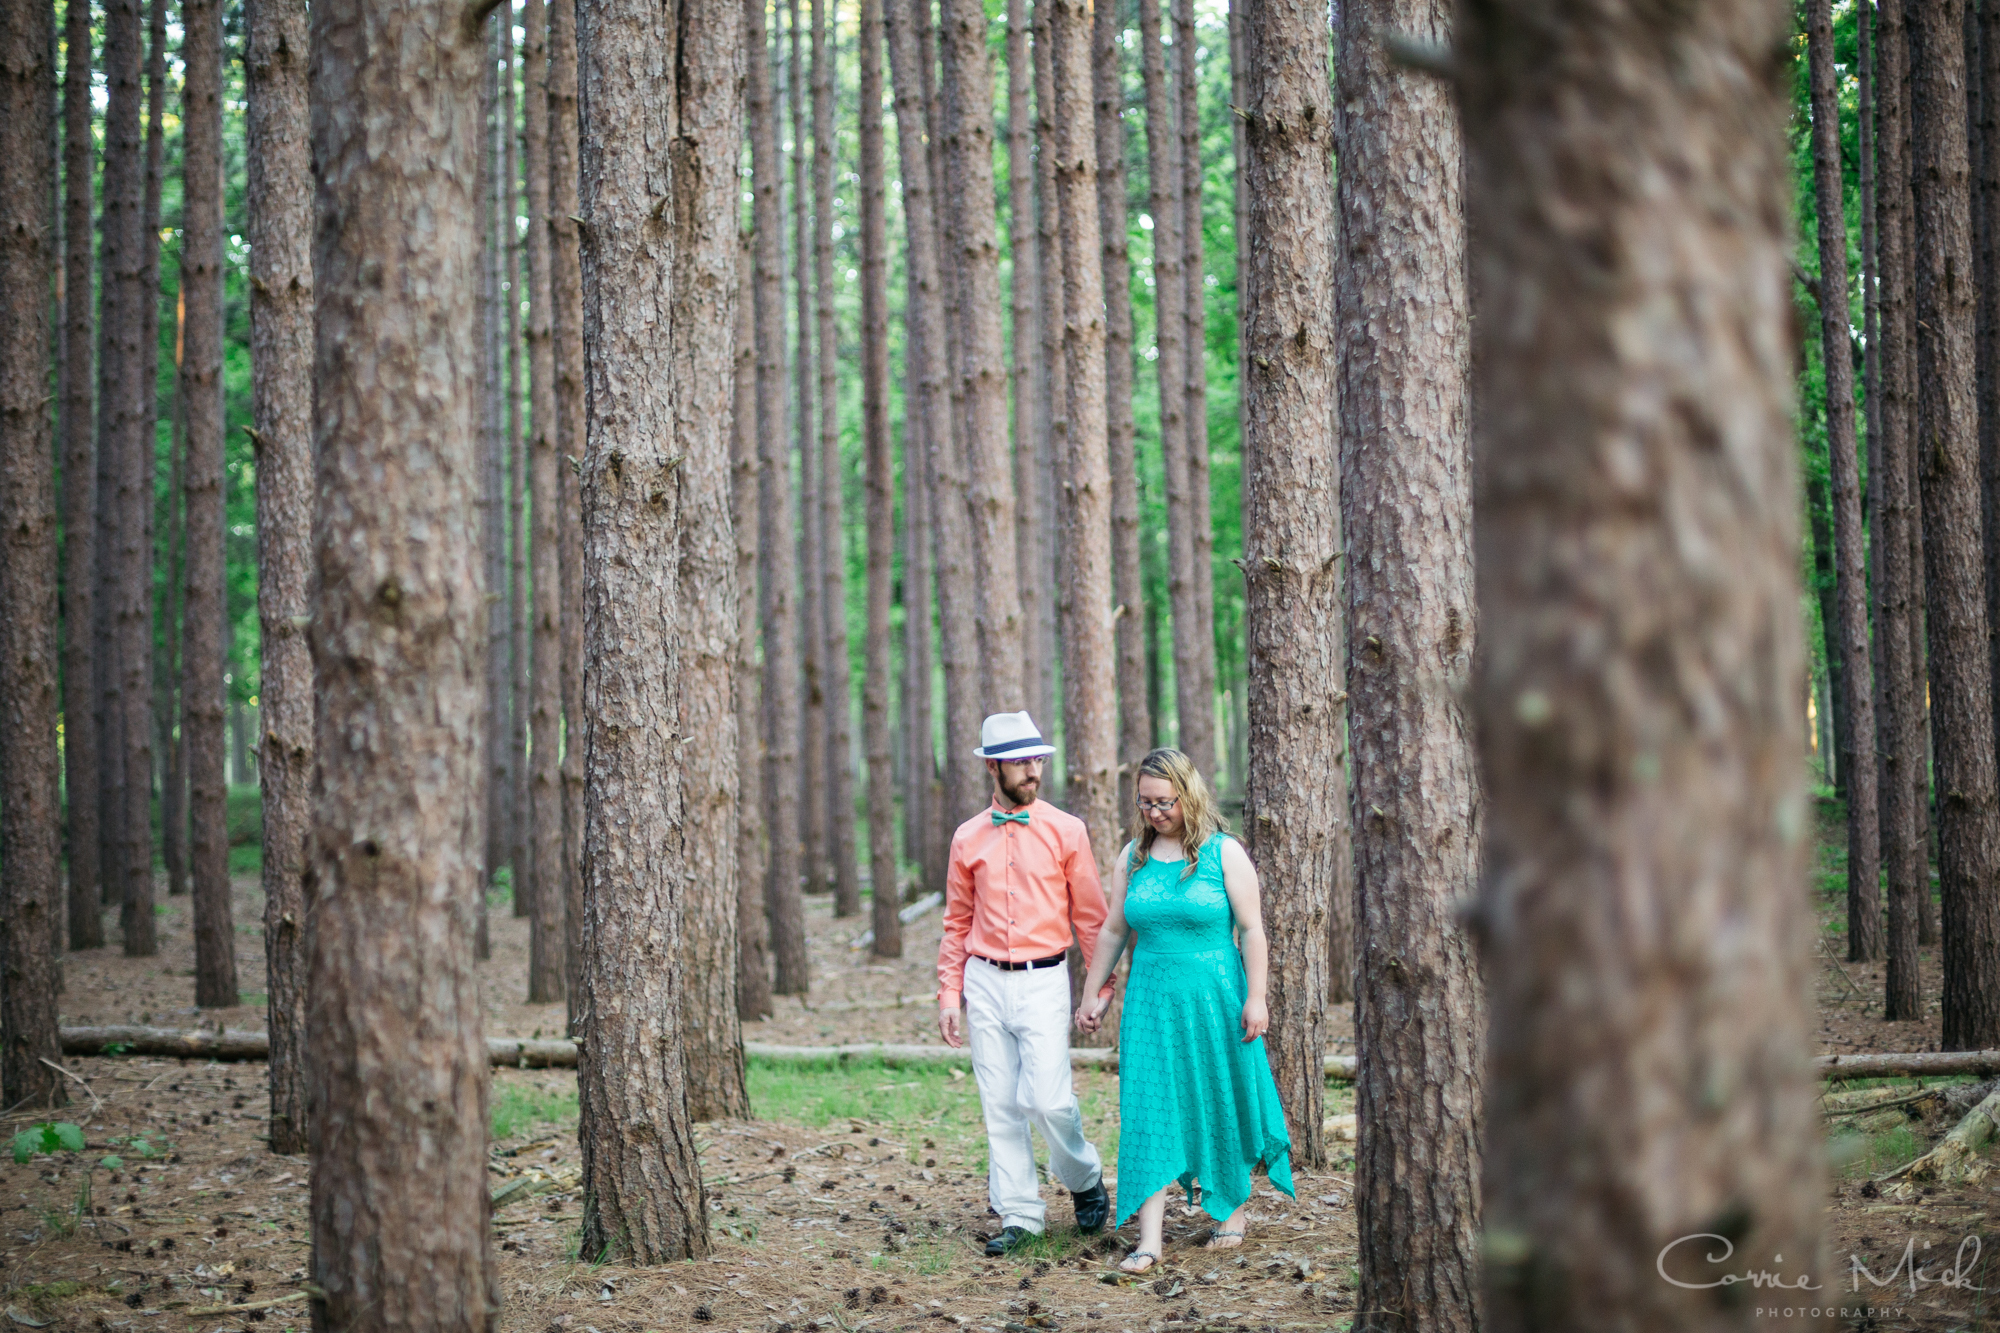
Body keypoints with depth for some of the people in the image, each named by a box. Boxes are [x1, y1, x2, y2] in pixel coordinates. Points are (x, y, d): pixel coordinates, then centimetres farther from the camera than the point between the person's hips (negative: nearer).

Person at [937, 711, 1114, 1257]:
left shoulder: (1066, 831, 1)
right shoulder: (968, 838, 7)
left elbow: (1090, 916, 4)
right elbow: (957, 922, 13)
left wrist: (1101, 987, 0)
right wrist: (948, 994, 7)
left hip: (1043, 981, -3)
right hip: (985, 983, 3)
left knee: (1049, 1099, -11)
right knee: (1001, 1105, 3)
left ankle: (1084, 1177, 17)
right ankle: (1018, 1215, 12)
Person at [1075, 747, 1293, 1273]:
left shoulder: (1224, 853, -4)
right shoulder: (1133, 856, 7)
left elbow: (1252, 929, -6)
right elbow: (1113, 931, 13)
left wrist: (1255, 998, -12)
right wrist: (1092, 993, 13)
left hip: (1214, 993, -3)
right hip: (1151, 994, 3)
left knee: (1221, 1102, 8)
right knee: (1147, 1109, -6)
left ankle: (1234, 1208, 30)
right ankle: (1149, 1237, -8)